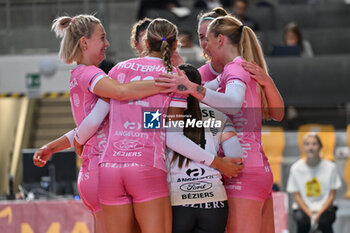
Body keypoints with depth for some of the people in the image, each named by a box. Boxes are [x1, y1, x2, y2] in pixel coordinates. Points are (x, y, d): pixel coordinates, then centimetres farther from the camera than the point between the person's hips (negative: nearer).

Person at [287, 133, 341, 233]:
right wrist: (310, 214, -13)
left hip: (324, 207, 0)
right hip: (304, 208, 0)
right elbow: (296, 195, 1)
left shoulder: (330, 167, -3)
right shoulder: (296, 168, -2)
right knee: (302, 221, -33)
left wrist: (319, 214, -13)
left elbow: (331, 195, 0)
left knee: (324, 221, -33)